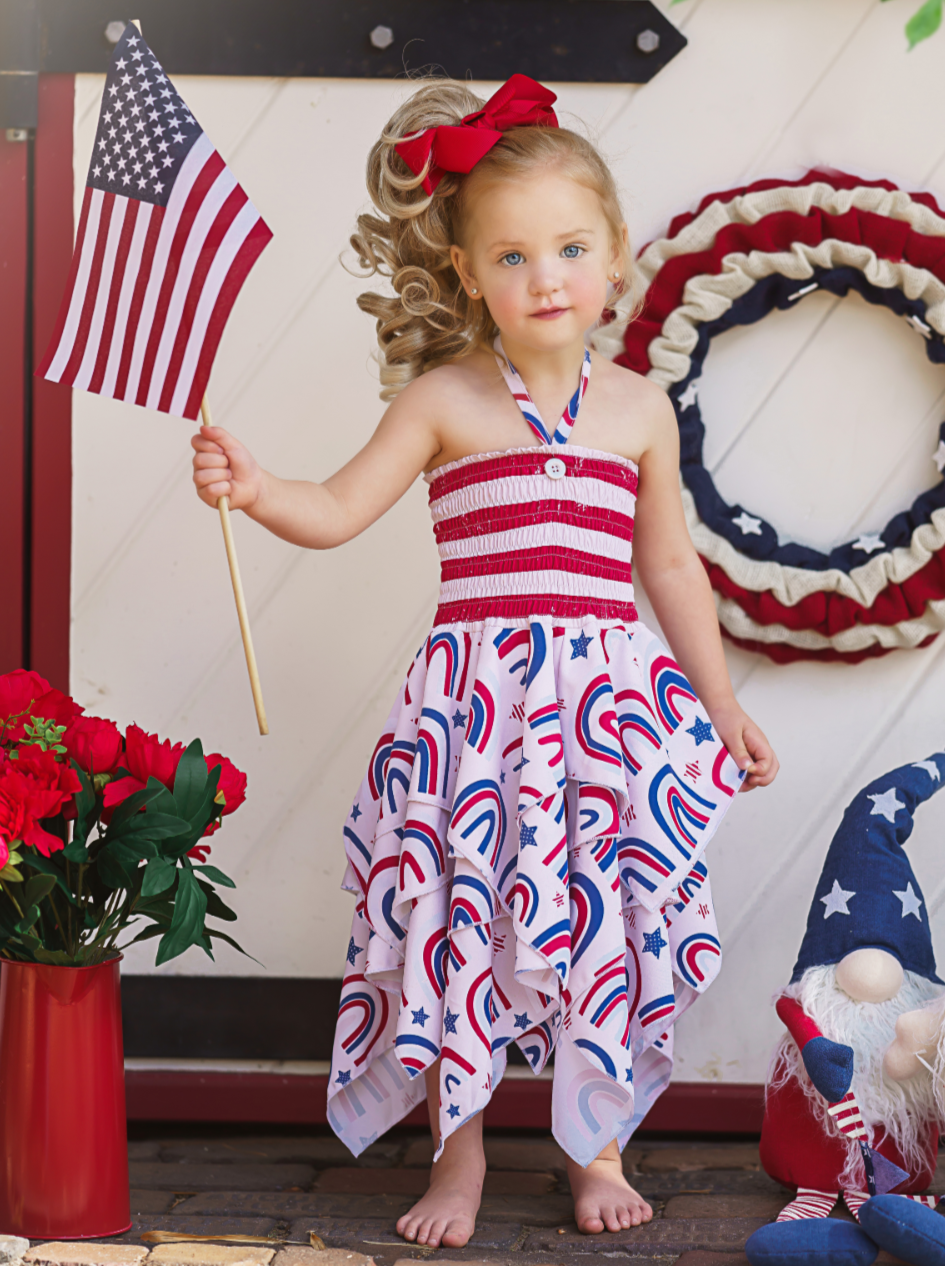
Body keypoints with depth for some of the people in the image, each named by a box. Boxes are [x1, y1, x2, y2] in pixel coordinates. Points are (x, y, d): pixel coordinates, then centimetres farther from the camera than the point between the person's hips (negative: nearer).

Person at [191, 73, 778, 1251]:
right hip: (478, 699, -2)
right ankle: (458, 1150, 20)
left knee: (605, 922, 4)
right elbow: (336, 511, -3)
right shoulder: (442, 400, 0)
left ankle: (595, 1145, 24)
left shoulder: (639, 409, 7)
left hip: (609, 703, 2)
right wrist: (251, 486, -24)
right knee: (461, 919, 0)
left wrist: (724, 705, 17)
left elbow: (671, 566, 15)